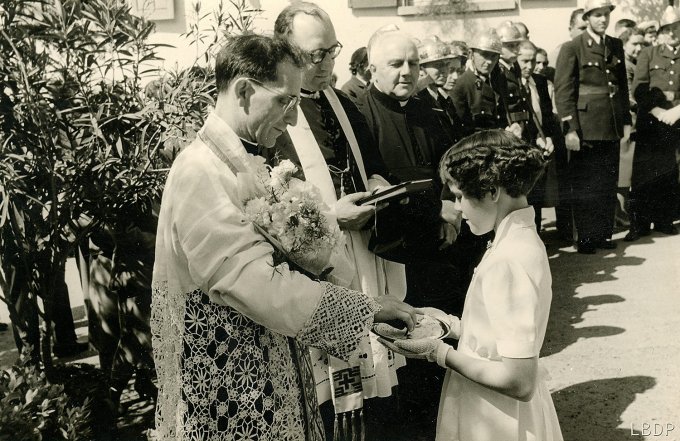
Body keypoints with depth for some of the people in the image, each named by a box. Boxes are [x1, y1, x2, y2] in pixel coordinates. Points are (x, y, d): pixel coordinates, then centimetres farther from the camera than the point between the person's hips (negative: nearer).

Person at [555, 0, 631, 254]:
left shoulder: (616, 46, 13)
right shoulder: (572, 48, -4)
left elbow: (623, 86, 18)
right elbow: (563, 91, -9)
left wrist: (626, 121, 12)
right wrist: (570, 128, -15)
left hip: (612, 129, 5)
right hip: (586, 129, -5)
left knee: (609, 185, 9)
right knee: (585, 186, 1)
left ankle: (605, 234, 19)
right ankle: (585, 238, 11)